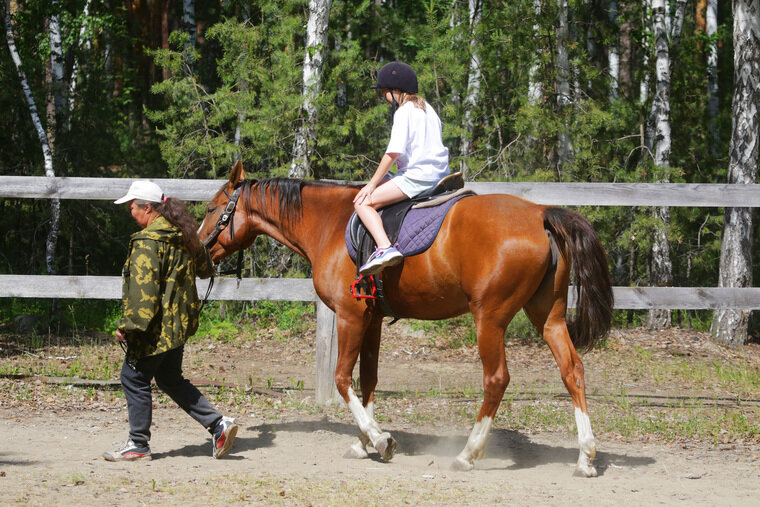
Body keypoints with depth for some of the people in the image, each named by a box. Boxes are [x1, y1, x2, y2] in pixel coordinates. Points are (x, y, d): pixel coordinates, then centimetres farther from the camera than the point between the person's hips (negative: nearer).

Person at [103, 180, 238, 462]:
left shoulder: (148, 241, -19)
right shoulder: (183, 236, 9)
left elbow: (143, 290, -24)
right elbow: (206, 269, 25)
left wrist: (127, 325, -20)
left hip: (156, 327, -9)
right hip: (180, 322, 9)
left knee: (134, 378, 4)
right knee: (171, 380, 19)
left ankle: (138, 444, 10)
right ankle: (218, 424, 12)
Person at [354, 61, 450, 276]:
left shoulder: (403, 112, -10)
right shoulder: (427, 109, 17)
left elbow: (394, 151, -16)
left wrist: (372, 184, -10)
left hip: (417, 176, -10)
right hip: (439, 175, 10)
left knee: (363, 202, -11)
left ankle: (384, 247, -30)